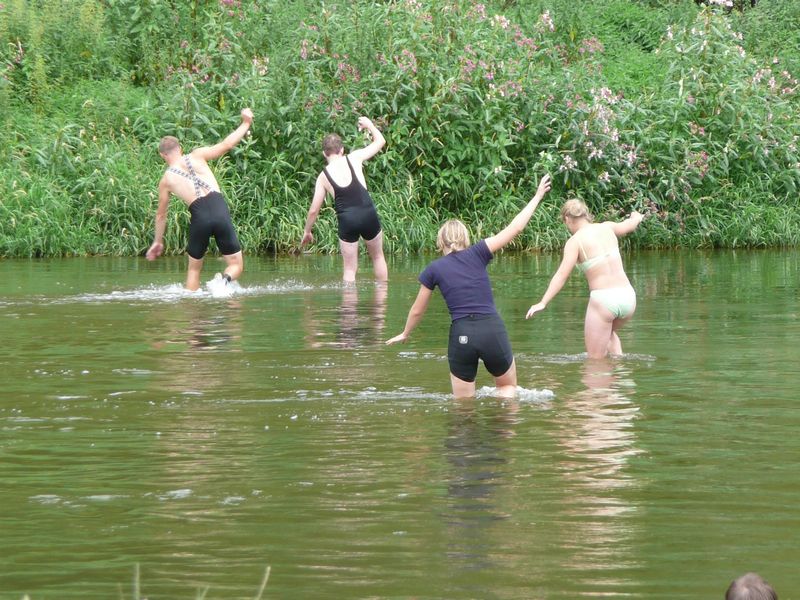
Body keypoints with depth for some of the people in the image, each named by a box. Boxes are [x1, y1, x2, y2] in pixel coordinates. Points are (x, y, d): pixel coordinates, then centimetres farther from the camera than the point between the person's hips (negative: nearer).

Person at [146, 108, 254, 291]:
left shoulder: (166, 180, 14)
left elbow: (161, 214, 23)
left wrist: (158, 241, 36)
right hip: (220, 209, 0)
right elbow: (226, 144, 7)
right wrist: (246, 123, 19)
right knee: (236, 265, 8)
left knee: (194, 269, 23)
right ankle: (224, 279, -25)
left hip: (200, 217, 0)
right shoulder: (197, 156, 12)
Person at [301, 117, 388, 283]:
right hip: (368, 214, 1)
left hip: (347, 220, -1)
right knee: (378, 256, 22)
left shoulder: (323, 176, 4)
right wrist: (369, 124, 30)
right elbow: (380, 141, 13)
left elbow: (314, 210, 7)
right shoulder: (354, 158, 2)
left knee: (350, 268, 7)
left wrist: (307, 231, 22)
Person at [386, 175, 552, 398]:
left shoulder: (434, 269, 6)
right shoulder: (477, 254, 4)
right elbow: (513, 229, 6)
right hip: (492, 330, 0)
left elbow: (417, 311, 16)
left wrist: (405, 334, 35)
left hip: (461, 335, 0)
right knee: (508, 387, 20)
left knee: (463, 402, 14)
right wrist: (537, 197, 15)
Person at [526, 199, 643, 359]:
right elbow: (629, 225, 33)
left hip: (602, 299, -6)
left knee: (595, 360, 4)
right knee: (609, 332, 35)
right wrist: (636, 217, 56)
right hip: (627, 296, 6)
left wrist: (543, 303, -20)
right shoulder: (607, 227, 10)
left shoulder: (575, 241, -6)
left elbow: (562, 274, -17)